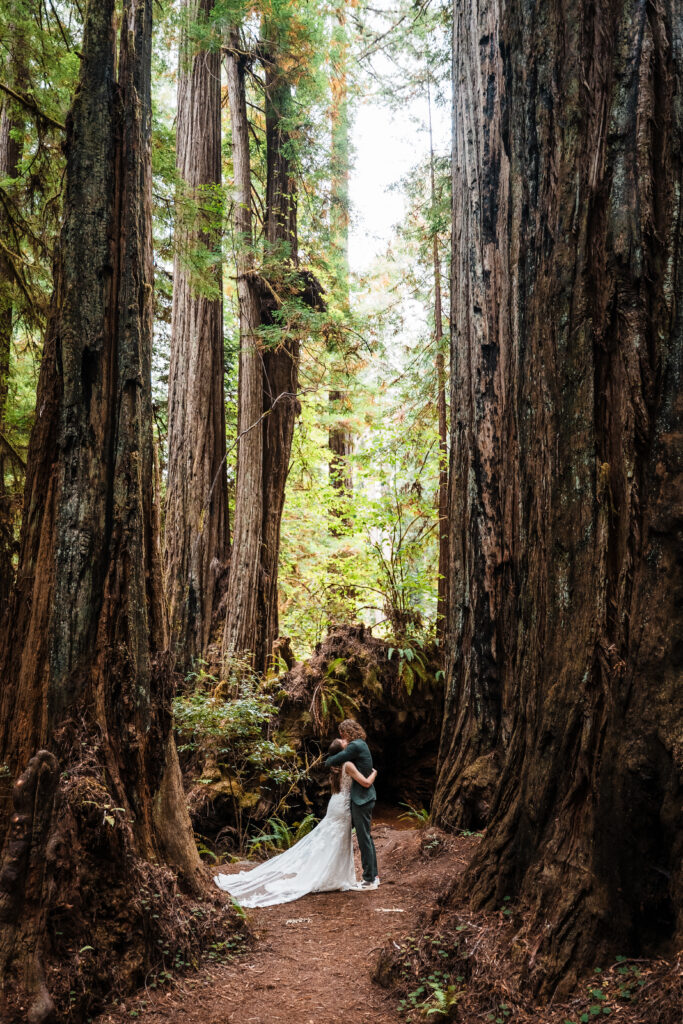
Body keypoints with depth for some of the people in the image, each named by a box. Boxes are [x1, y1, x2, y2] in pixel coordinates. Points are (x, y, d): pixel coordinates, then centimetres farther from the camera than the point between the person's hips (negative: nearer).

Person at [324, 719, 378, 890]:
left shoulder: (355, 746, -16)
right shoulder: (361, 745, 15)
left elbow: (335, 760, -13)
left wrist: (328, 762, 8)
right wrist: (345, 748, 5)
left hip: (362, 799, -10)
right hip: (365, 797, 10)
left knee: (364, 838, -4)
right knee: (366, 837, 16)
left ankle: (369, 880, 2)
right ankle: (373, 875, 24)